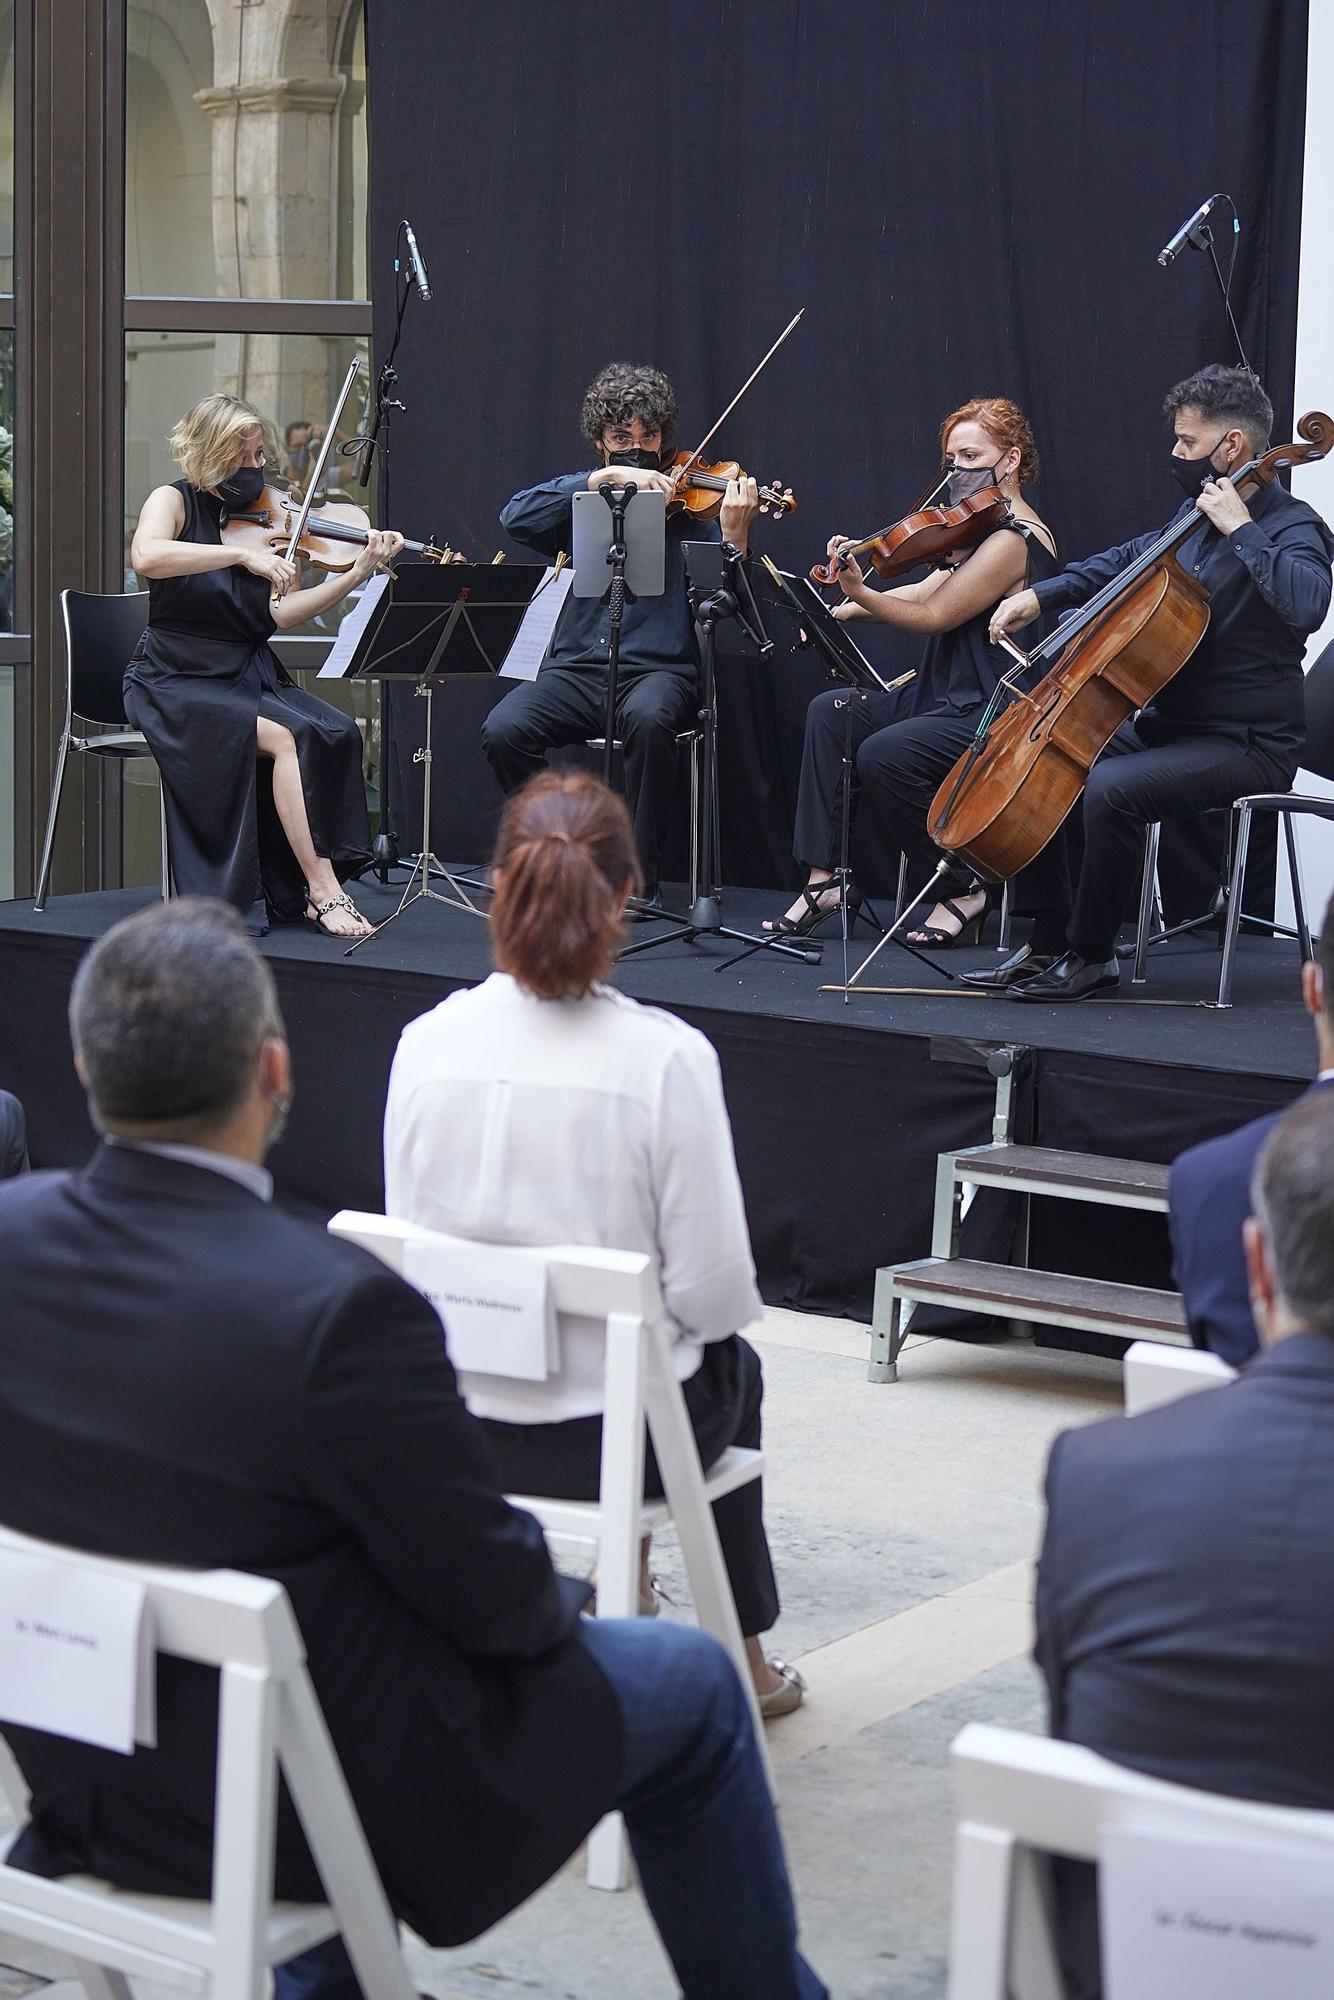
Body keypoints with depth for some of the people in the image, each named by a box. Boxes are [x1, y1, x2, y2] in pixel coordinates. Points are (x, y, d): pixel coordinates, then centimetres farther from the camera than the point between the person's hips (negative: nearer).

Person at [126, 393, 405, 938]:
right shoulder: (174, 502, -3)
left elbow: (275, 616, 0)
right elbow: (145, 556, -27)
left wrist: (358, 573, -8)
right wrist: (243, 553, -32)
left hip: (248, 677, 5)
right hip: (177, 683, -5)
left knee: (336, 734, -22)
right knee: (286, 736, -29)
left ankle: (309, 889, -20)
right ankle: (323, 889, -25)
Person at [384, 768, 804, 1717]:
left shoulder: (426, 1041, -10)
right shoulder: (666, 1056, -20)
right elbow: (714, 1295, -16)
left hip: (454, 1429, 3)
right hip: (617, 1438, -3)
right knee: (735, 1364, 34)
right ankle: (741, 1657, 45)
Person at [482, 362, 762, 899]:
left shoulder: (688, 504, 8)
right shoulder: (580, 498, 15)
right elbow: (515, 517, -8)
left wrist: (734, 535, -21)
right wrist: (605, 477, -13)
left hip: (657, 669, -2)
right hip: (575, 667, 2)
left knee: (648, 716, -38)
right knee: (503, 729, -26)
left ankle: (640, 875, -22)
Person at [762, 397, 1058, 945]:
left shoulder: (1013, 540, -16)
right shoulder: (980, 530, 16)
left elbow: (934, 616, -19)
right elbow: (928, 592, 12)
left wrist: (858, 593, -27)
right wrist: (843, 610, 3)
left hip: (996, 714, -11)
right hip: (946, 695, 11)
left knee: (883, 755, -29)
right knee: (831, 712, -1)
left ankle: (961, 892, -9)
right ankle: (824, 878, -3)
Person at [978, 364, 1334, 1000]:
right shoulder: (1197, 513, 11)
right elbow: (1130, 559, 28)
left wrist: (1241, 530, -28)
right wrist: (1041, 594, 14)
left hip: (1245, 745, -9)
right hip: (1168, 726, 9)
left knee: (1109, 790, -31)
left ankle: (1091, 956, -14)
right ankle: (1049, 942, 5)